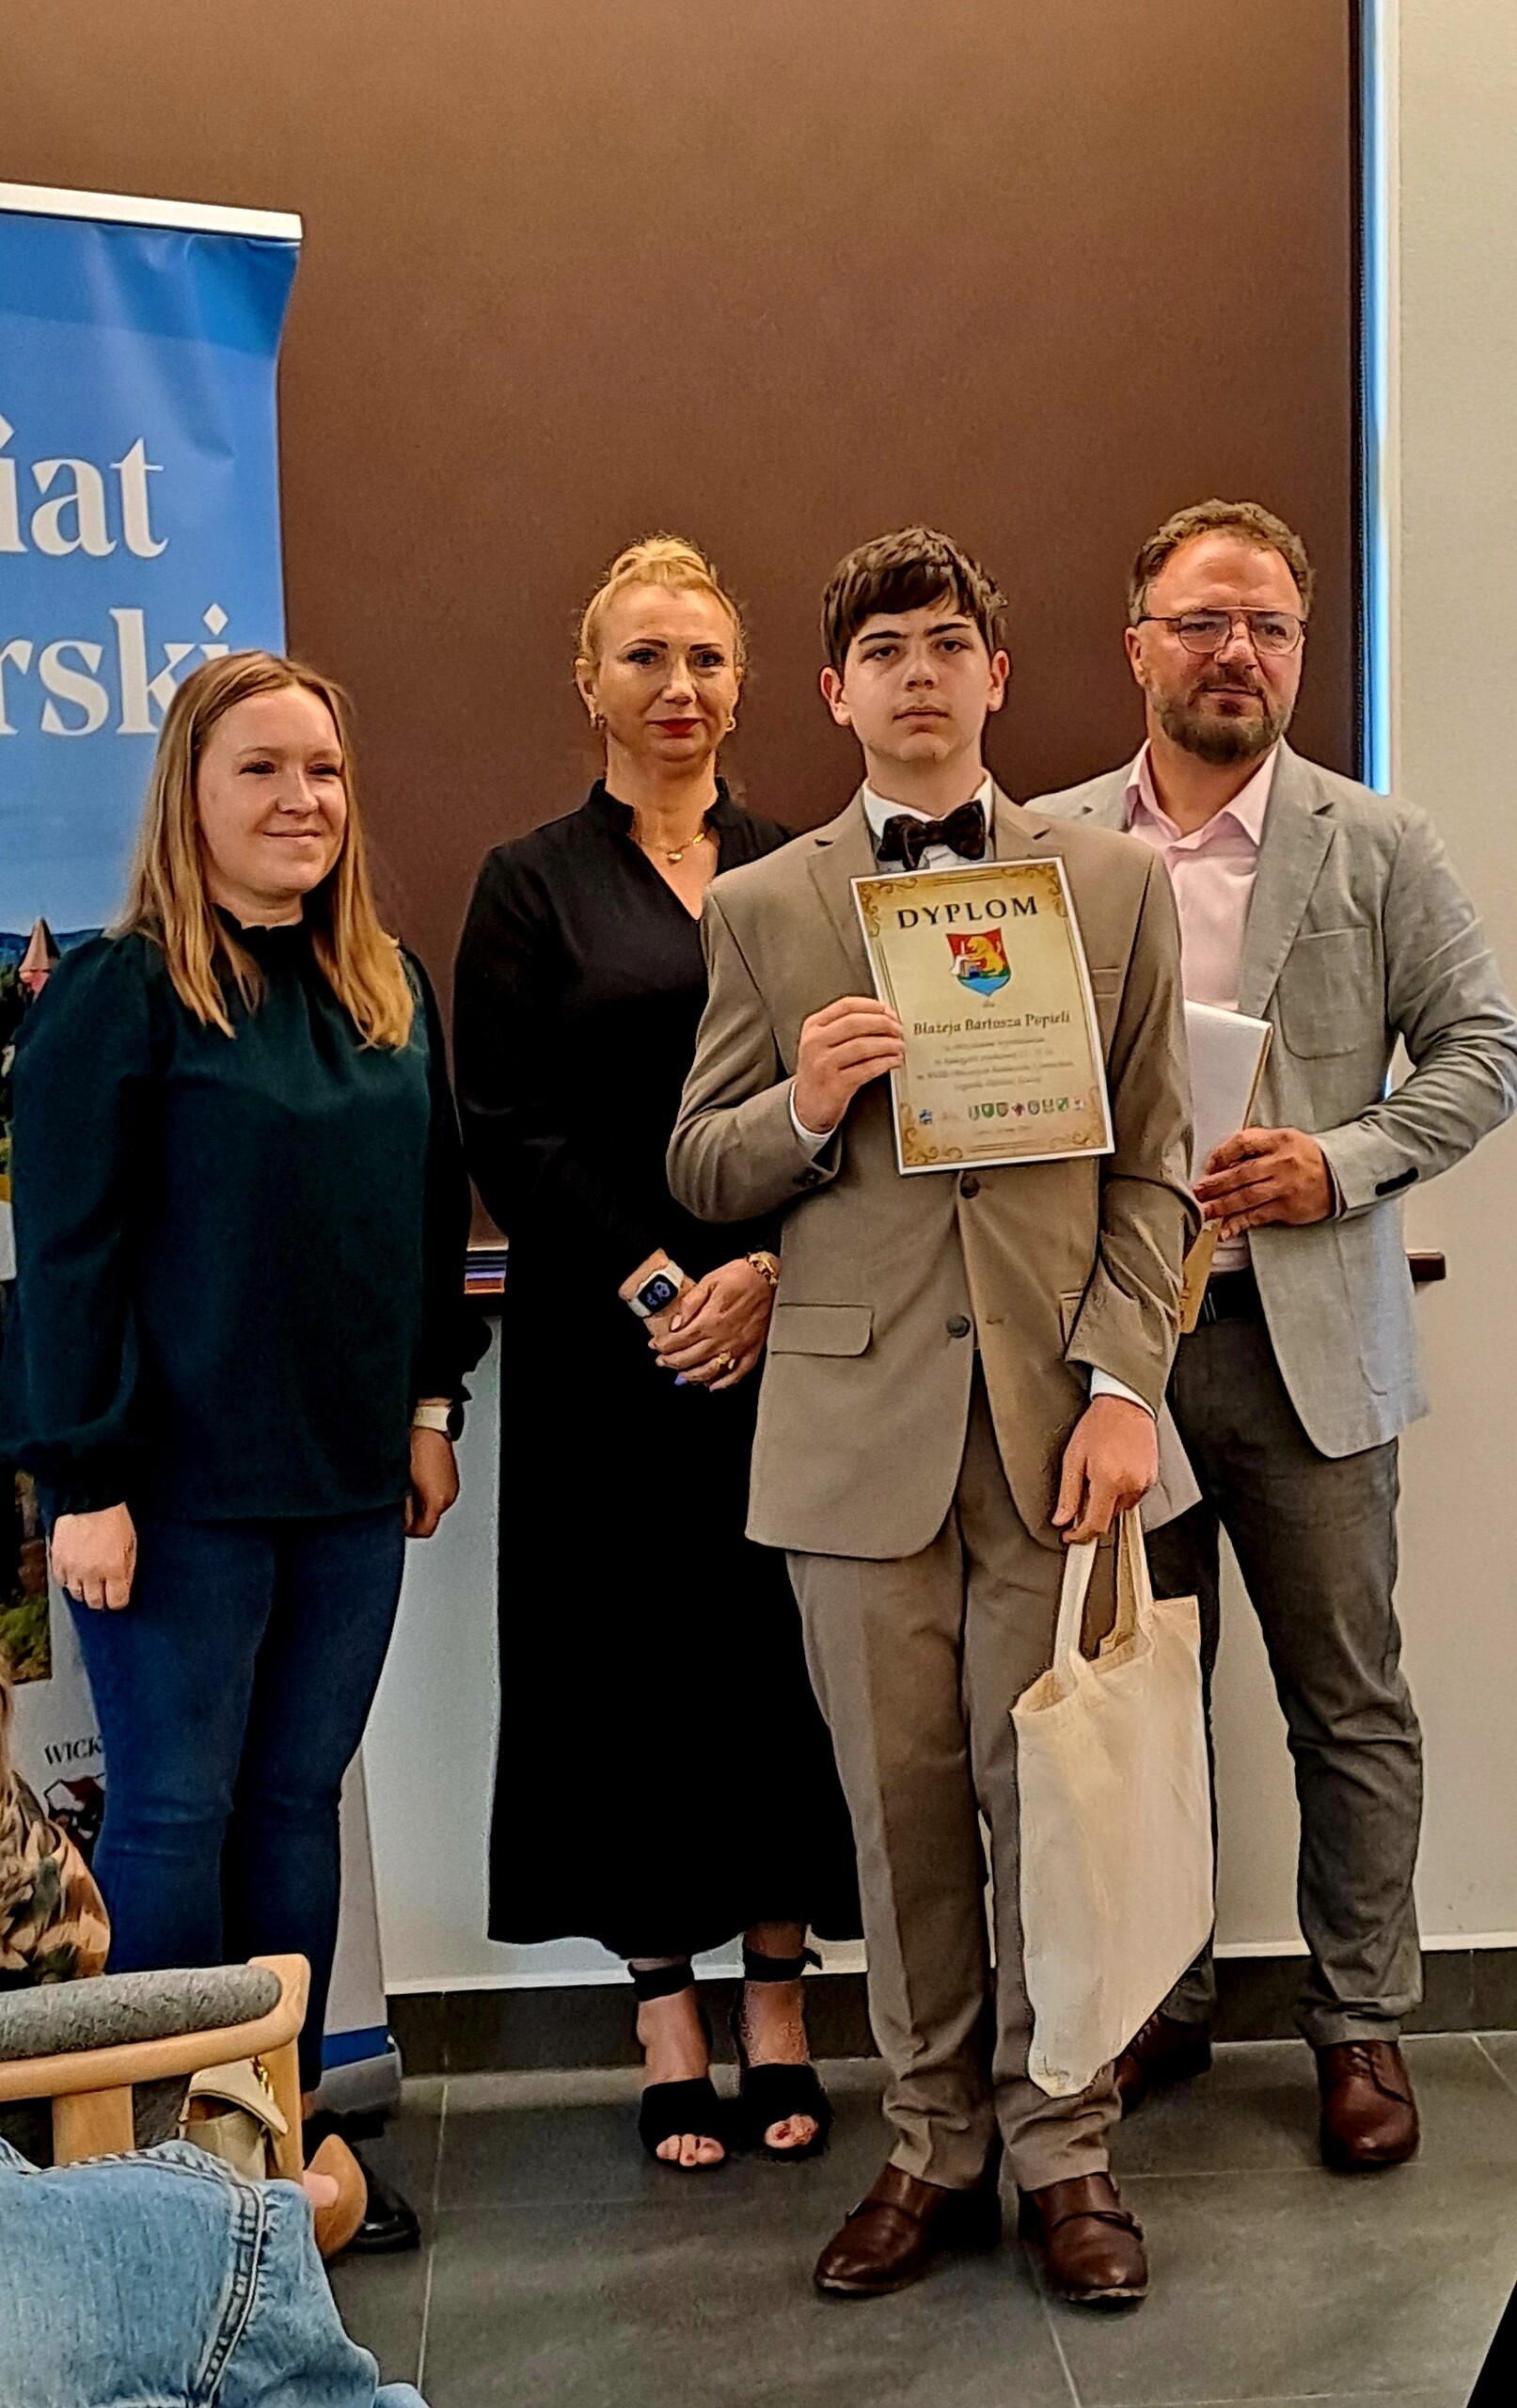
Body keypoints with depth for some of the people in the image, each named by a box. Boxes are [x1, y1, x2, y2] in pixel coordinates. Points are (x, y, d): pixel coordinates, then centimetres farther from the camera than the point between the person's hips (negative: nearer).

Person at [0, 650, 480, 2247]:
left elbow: (432, 1213, 14)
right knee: (175, 1812, 5)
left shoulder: (392, 989, 8)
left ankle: (288, 2131, 26)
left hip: (350, 1477, 5)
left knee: (299, 1801, 13)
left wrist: (430, 1406, 10)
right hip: (179, 1486, -5)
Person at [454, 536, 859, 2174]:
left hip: (793, 1334, 2)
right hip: (609, 1345, -2)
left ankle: (779, 2021, 19)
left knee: (784, 1652, 5)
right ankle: (670, 2038, 18)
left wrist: (772, 1270, -10)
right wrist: (658, 1290, -12)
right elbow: (508, 1128, -4)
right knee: (633, 1657, 3)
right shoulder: (529, 885, 4)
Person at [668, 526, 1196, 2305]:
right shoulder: (759, 908, 8)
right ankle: (935, 2146, 25)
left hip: (1054, 1415, 0)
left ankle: (1062, 2152, 23)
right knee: (900, 1806, 8)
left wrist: (1124, 1385, -5)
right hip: (859, 1419, 1)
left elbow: (1152, 1164, 5)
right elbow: (700, 1173, 9)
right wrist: (803, 1108, -12)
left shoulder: (1115, 882, 8)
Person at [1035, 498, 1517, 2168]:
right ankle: (1157, 2000, 30)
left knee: (1349, 1705, 8)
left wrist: (1341, 1163, -12)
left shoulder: (1376, 846, 2)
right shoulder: (1049, 846, 6)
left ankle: (1359, 2022, 24)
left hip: (1308, 1336, -1)